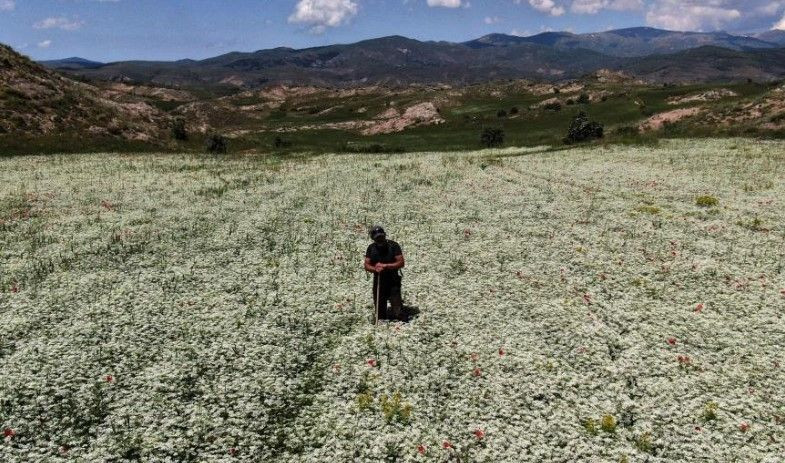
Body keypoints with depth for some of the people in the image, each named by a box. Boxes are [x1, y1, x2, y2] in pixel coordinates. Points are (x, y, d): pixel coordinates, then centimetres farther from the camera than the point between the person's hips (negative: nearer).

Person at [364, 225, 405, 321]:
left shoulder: (393, 245, -8)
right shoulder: (371, 248, 2)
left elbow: (401, 263, -12)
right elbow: (367, 266, 2)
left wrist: (385, 266, -20)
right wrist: (375, 269, -19)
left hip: (393, 282, -3)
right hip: (378, 282, 3)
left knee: (397, 313, -7)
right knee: (380, 312, 11)